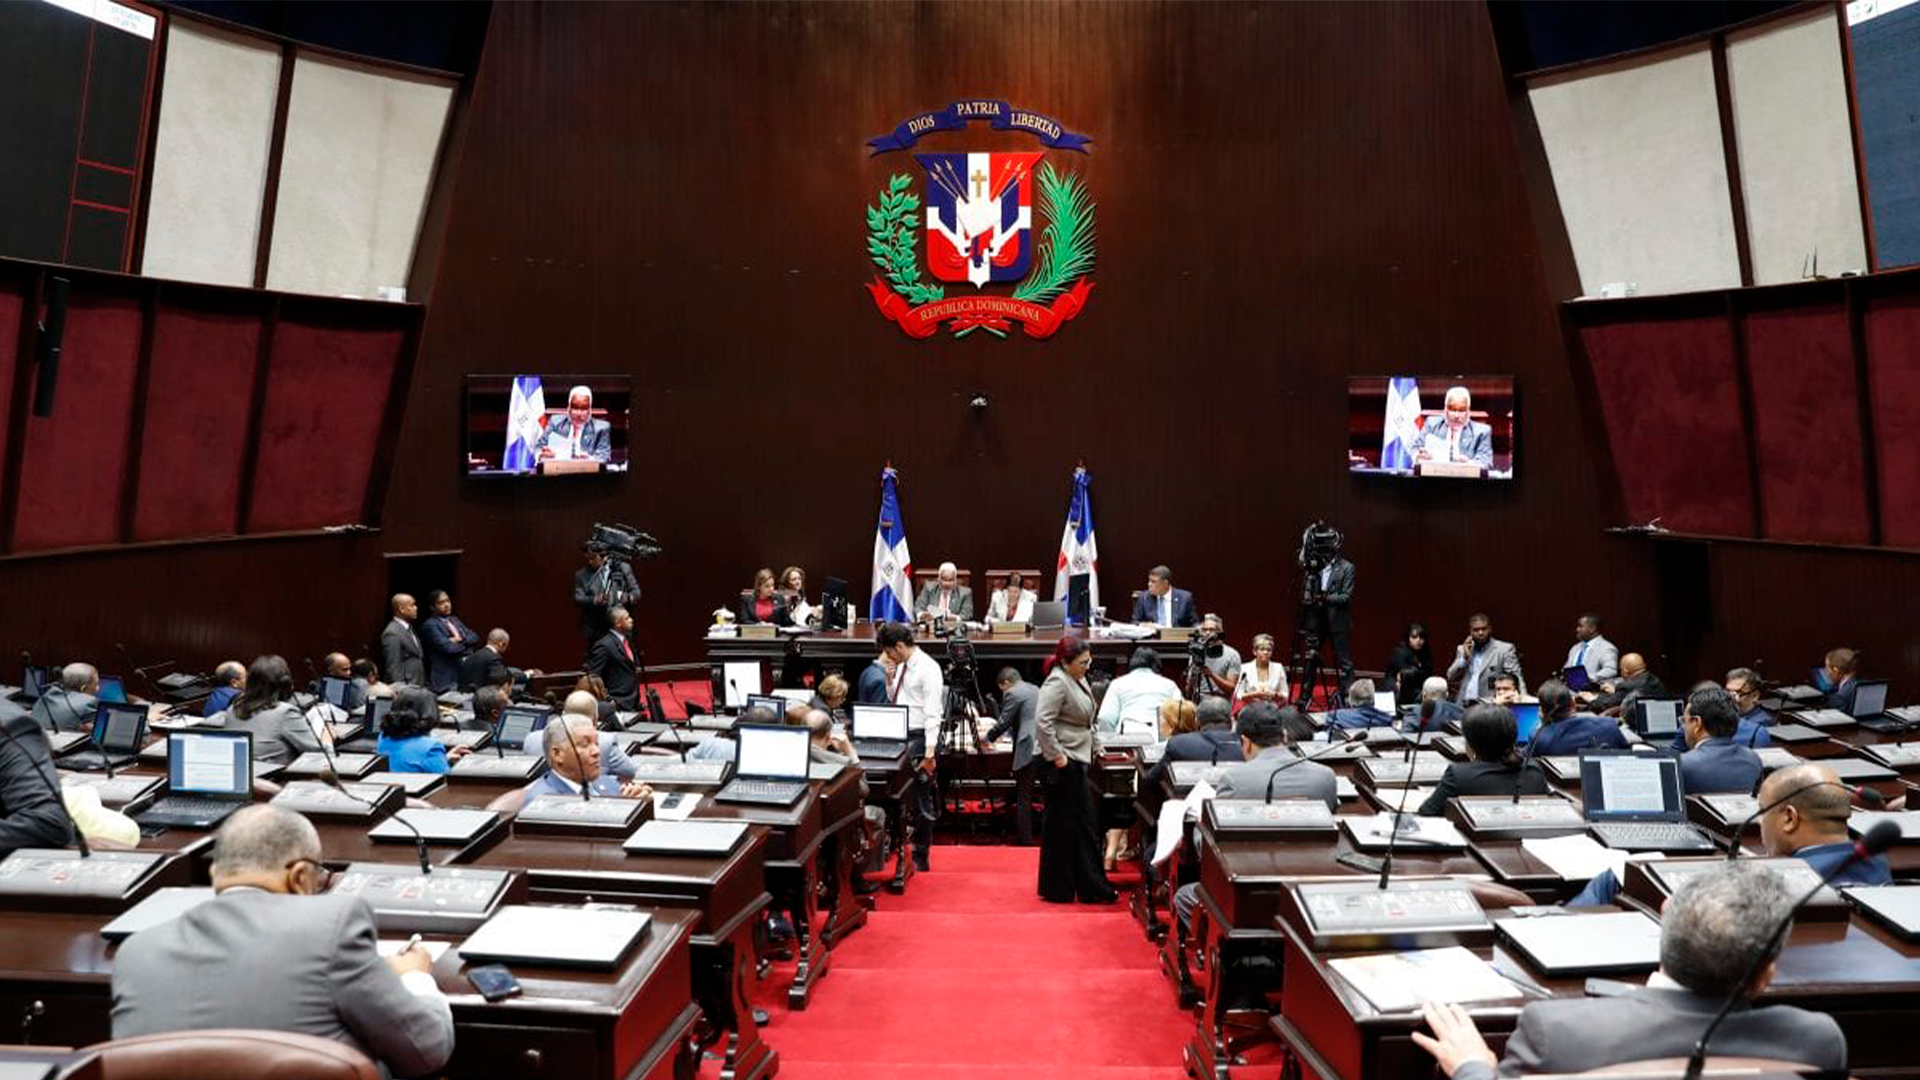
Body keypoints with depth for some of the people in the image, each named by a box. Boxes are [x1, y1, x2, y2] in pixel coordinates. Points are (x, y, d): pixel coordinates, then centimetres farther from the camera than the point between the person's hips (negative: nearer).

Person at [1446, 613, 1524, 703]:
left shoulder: (1505, 649, 2)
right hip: (1463, 705, 3)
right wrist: (1464, 657, -1)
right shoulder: (1462, 649, 15)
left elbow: (1516, 679, -3)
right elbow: (1451, 678, 10)